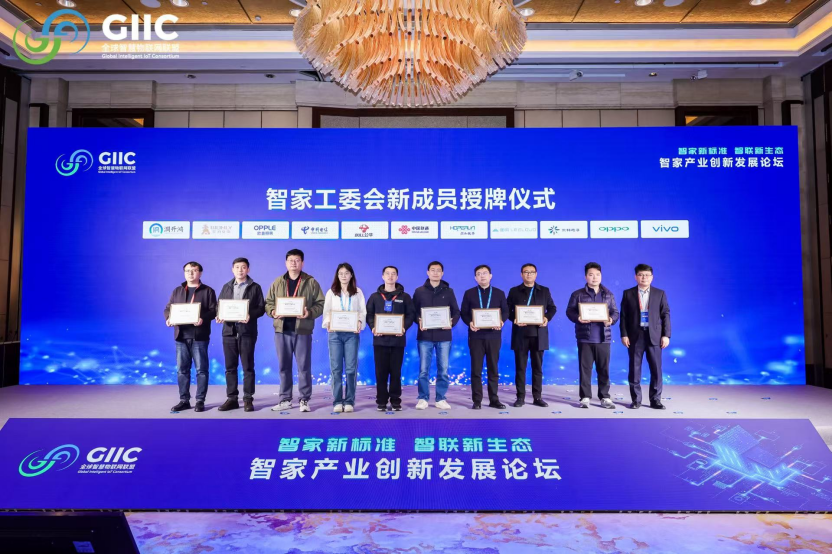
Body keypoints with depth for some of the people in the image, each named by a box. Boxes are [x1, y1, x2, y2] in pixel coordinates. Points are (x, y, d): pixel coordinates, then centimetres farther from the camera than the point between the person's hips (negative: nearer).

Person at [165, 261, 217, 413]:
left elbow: (213, 310, -4)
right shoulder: (177, 291, 16)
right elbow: (168, 308, 14)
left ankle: (200, 401, 7)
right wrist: (168, 318, -8)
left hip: (199, 336, -4)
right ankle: (184, 400, 16)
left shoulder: (208, 291, 4)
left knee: (201, 369, 0)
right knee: (182, 369, 7)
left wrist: (203, 318, -23)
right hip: (181, 336, 4)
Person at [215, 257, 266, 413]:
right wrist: (219, 316, -6)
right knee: (230, 367, 6)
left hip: (247, 331, -3)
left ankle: (248, 399, 6)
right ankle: (232, 398, 14)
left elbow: (261, 307, -2)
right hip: (229, 331, 4)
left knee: (248, 367, 0)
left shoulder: (255, 287, 4)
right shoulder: (226, 287, 15)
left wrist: (250, 315, -20)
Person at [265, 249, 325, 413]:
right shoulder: (277, 282, 11)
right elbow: (268, 302, 13)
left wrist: (309, 313, -17)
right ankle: (285, 399, 21)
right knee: (284, 366, 10)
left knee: (304, 366, 2)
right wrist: (273, 312, -8)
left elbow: (320, 304, 0)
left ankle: (304, 400, 12)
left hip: (302, 330, -3)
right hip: (282, 330, 3)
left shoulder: (311, 282, 2)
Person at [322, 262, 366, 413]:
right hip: (335, 333, 0)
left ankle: (349, 401, 4)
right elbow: (327, 311, 5)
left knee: (351, 368, -2)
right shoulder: (331, 292, 11)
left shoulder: (358, 292, 11)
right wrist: (328, 323, -15)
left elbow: (363, 311, 5)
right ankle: (337, 402, 4)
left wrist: (360, 322, -16)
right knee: (336, 368, -1)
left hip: (352, 333, 0)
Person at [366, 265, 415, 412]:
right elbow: (369, 314, 7)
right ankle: (381, 401, 11)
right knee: (381, 372, 3)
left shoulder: (405, 297, 7)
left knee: (396, 372, 4)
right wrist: (373, 327, -11)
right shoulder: (375, 296, 9)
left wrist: (404, 327, -13)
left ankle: (396, 401, 13)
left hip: (397, 339, 0)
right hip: (380, 339, 1)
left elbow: (411, 314, 4)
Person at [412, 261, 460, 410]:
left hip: (444, 336, 1)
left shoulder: (448, 291, 9)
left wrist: (452, 322, -11)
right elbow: (413, 311, 5)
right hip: (425, 336, -1)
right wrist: (419, 321, -15)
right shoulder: (419, 291, 6)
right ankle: (423, 399, 11)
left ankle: (441, 399, 14)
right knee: (423, 370, 1)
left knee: (443, 370, 4)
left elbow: (456, 311, 8)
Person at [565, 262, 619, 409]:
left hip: (603, 338, 2)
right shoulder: (578, 294, 3)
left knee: (604, 368, 6)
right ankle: (585, 397, 10)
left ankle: (605, 397, 15)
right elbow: (569, 311, 2)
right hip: (585, 337, -2)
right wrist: (578, 318, -18)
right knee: (585, 368, 2)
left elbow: (615, 312, 10)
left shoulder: (608, 294, 10)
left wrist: (611, 320, -12)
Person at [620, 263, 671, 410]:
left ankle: (655, 400, 13)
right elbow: (623, 316, 2)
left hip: (654, 336, 1)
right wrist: (624, 334, -5)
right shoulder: (628, 293, 5)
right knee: (634, 370, 3)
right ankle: (636, 400, 12)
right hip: (635, 336, 0)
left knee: (656, 369, 2)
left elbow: (666, 315, 4)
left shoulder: (660, 294, 6)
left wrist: (666, 335, -4)